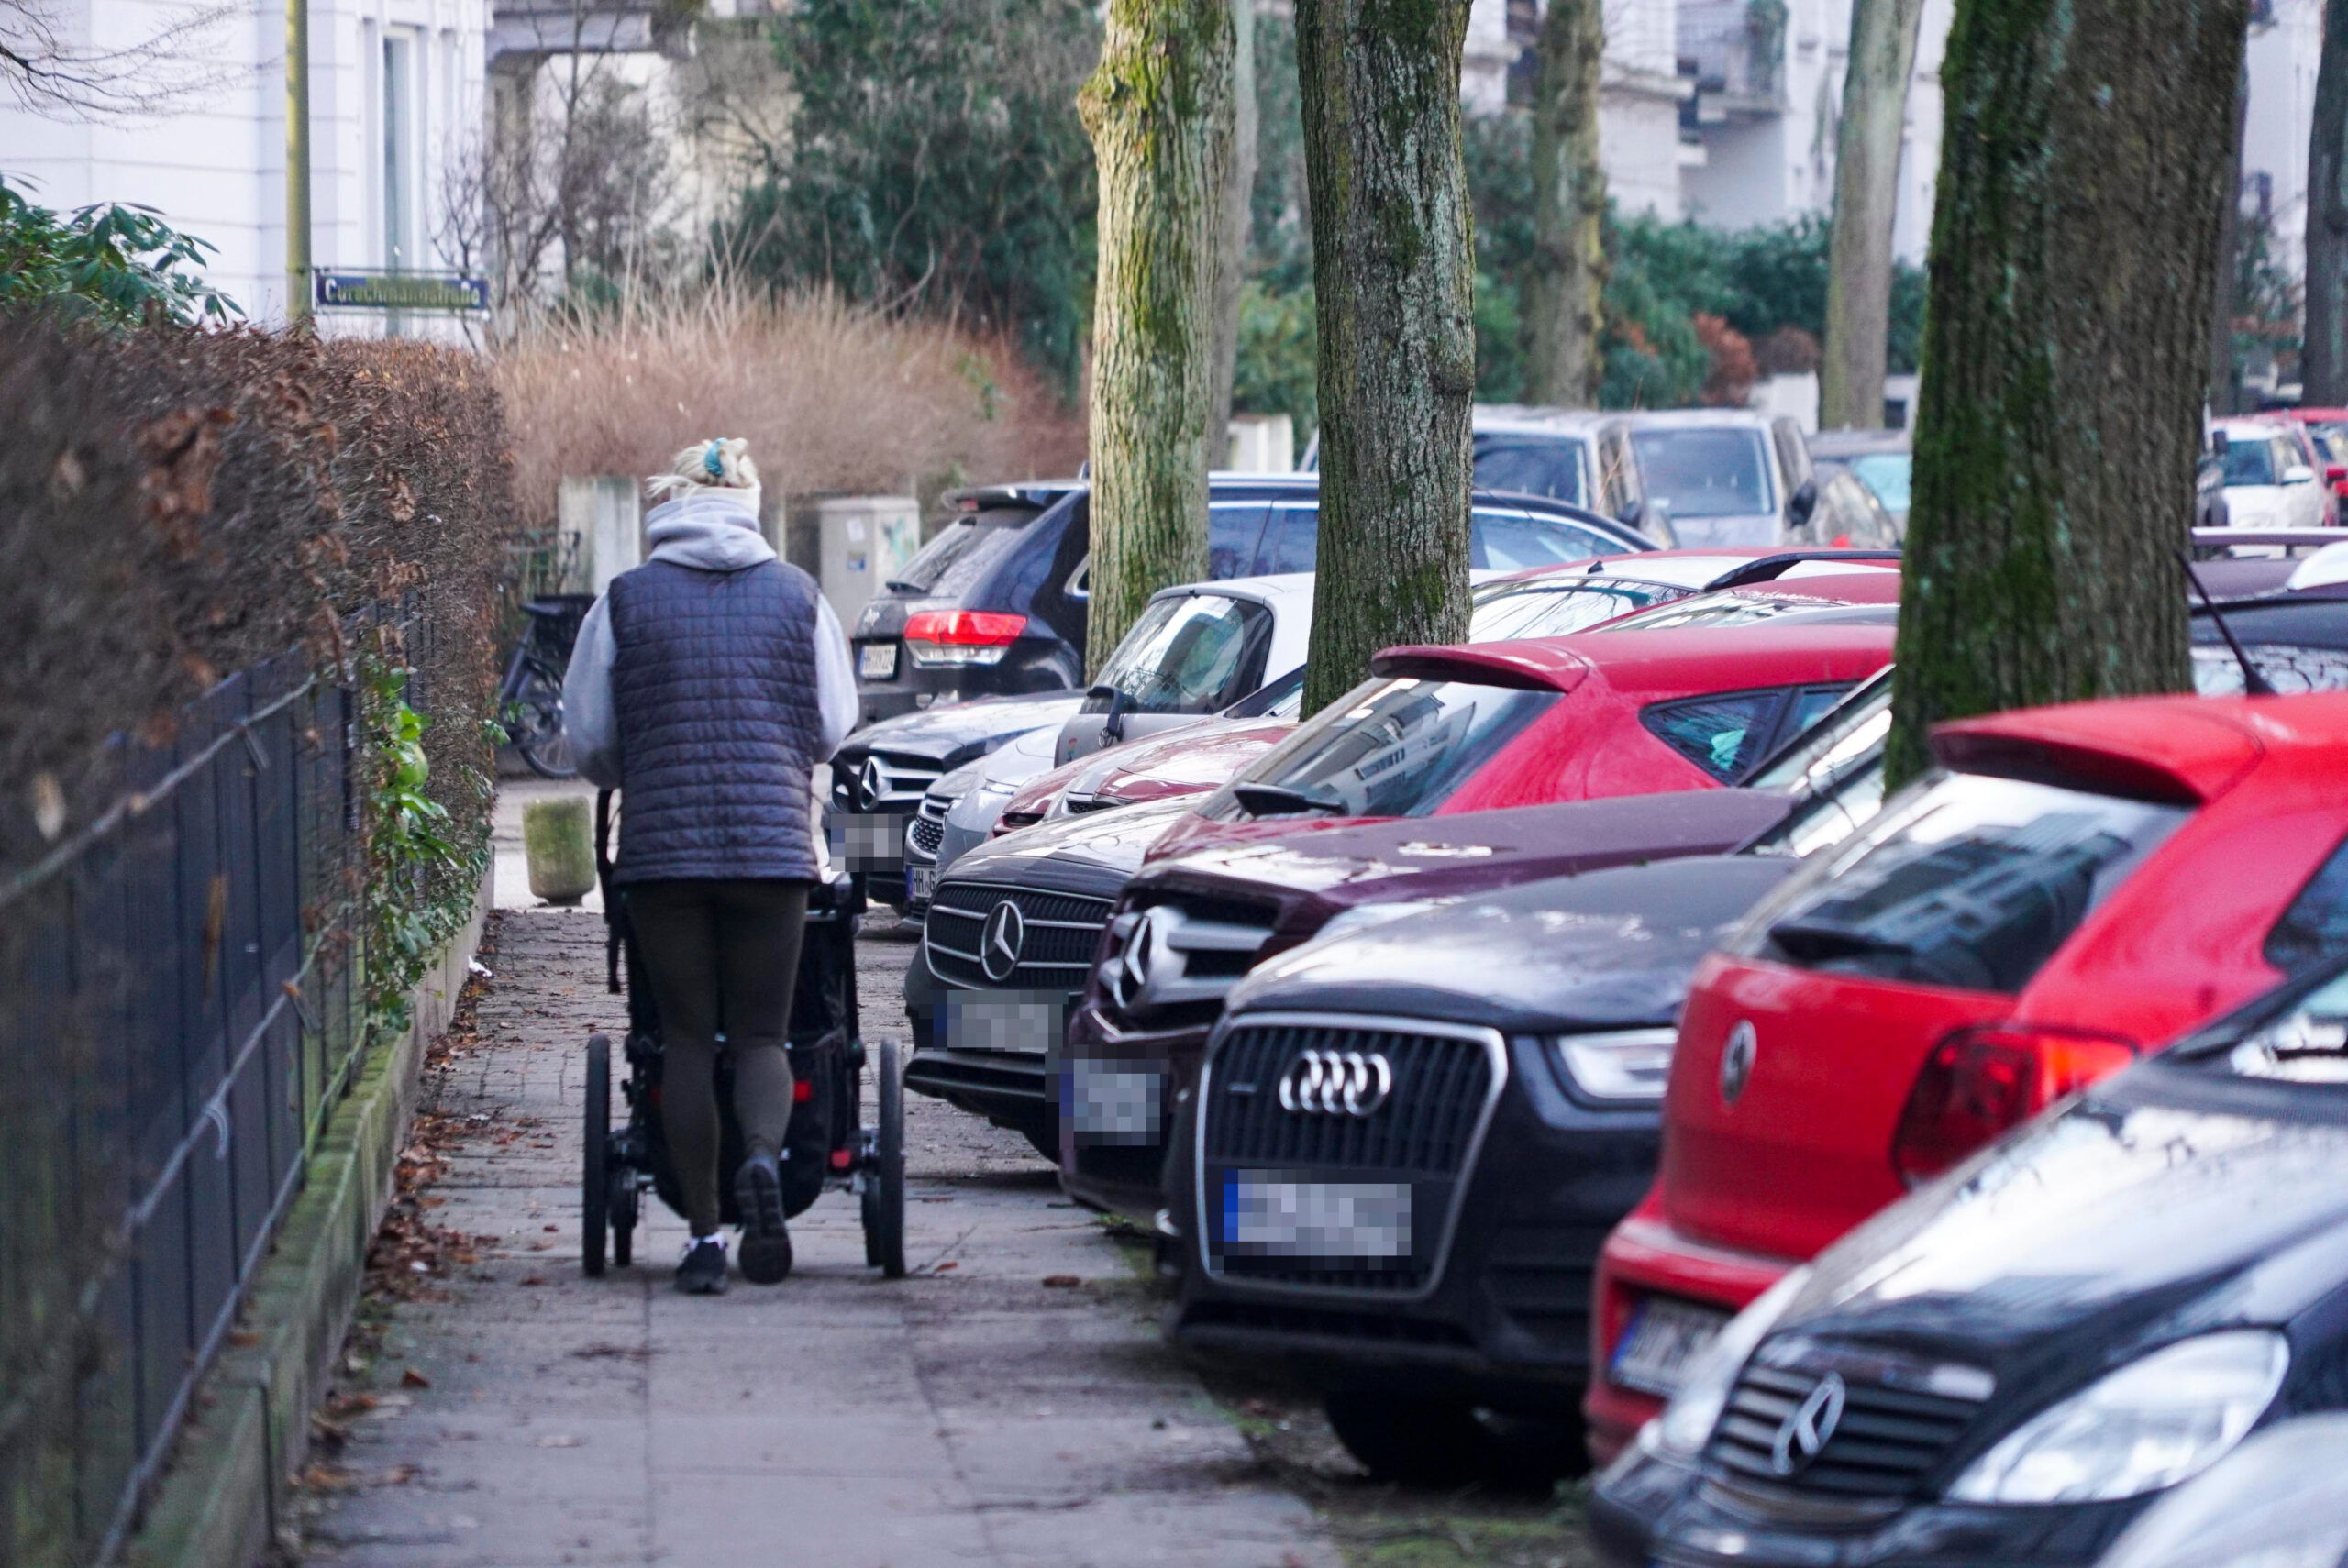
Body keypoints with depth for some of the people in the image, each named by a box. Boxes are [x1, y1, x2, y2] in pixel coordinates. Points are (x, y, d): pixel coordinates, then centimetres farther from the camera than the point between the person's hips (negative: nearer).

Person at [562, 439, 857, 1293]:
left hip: (661, 844, -1)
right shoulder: (797, 595, 5)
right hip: (776, 844, 1)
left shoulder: (625, 600, 2)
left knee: (687, 1038, 7)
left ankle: (704, 1234, 4)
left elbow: (587, 738, 5)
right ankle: (763, 1157, -22)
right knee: (760, 1033, 8)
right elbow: (834, 726, 10)